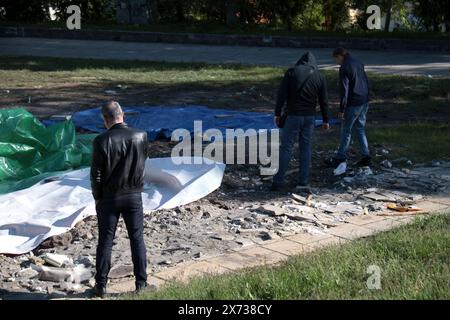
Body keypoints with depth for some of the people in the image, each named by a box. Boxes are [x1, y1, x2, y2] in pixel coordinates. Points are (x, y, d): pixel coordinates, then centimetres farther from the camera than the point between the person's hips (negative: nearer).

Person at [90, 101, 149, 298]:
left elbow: (96, 174, -11)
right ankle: (141, 283, 16)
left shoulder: (102, 141, -15)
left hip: (109, 198, -2)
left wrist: (97, 197, 3)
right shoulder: (141, 136, -7)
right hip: (134, 196, 2)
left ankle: (101, 285, 17)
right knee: (137, 239, 12)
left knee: (105, 242, 9)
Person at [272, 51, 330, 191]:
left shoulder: (291, 72, -3)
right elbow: (323, 101, 8)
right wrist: (325, 120, 16)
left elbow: (281, 95, -6)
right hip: (309, 117, 3)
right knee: (305, 147, 11)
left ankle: (278, 181, -2)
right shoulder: (320, 77, 5)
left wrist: (277, 113, 1)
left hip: (293, 116, -3)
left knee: (286, 147, -1)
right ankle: (304, 181, 11)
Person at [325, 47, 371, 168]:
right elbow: (366, 82, 17)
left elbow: (344, 89, -18)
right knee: (360, 129, 15)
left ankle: (340, 158, 9)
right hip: (364, 102, 8)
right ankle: (365, 156, 12)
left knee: (346, 131, 2)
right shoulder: (359, 63, 11)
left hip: (353, 104, -8)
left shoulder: (344, 68, -15)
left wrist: (342, 109, -15)